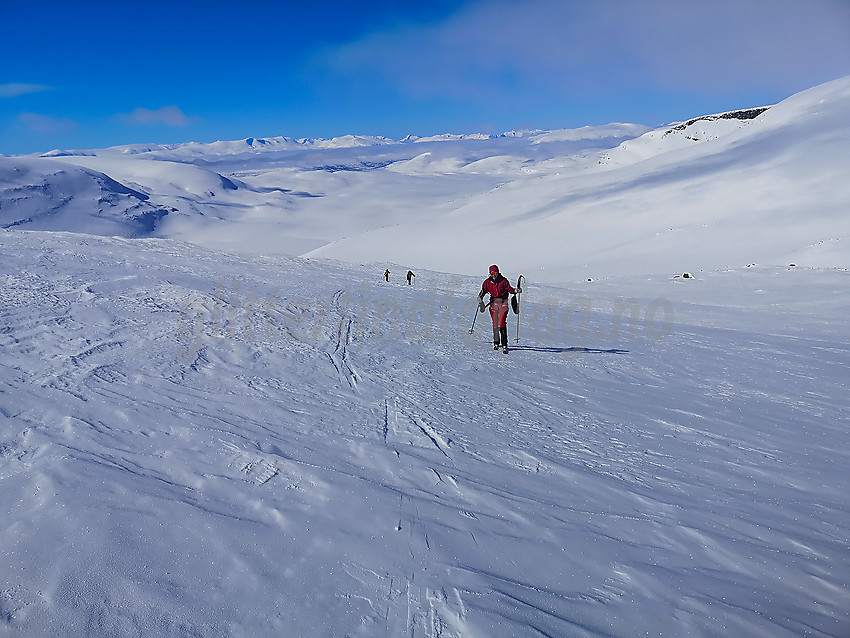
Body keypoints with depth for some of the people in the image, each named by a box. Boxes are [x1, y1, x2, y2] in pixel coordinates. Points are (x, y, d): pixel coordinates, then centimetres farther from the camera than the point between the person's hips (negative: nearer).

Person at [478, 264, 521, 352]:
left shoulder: (503, 280, -1)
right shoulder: (487, 282, 5)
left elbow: (510, 289, 3)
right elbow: (483, 291, 1)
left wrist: (516, 290, -16)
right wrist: (480, 299, -16)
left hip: (503, 302, -2)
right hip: (494, 302, 2)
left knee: (502, 323, -13)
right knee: (495, 323, 4)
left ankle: (504, 345, -14)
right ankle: (496, 342, 22)